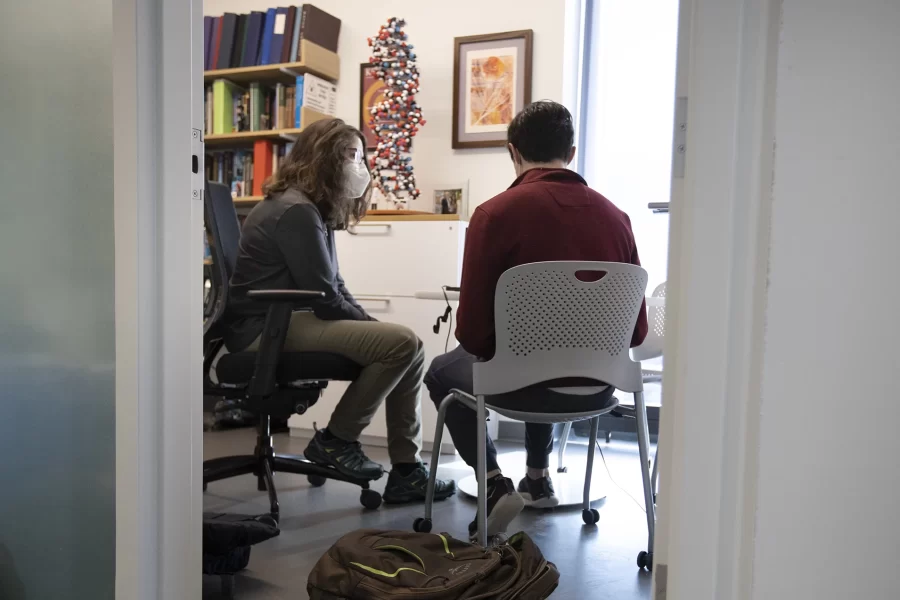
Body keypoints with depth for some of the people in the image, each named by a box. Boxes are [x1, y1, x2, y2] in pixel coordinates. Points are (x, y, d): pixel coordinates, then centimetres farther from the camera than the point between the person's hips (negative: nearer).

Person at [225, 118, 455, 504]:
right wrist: (372, 325, -3)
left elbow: (334, 286, 16)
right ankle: (335, 442, -6)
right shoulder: (296, 212, -14)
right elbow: (325, 298, -17)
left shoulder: (314, 211, 17)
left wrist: (371, 323, 3)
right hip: (265, 329, -10)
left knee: (406, 346, 3)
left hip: (288, 320, 10)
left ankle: (406, 471, 3)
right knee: (402, 344, -22)